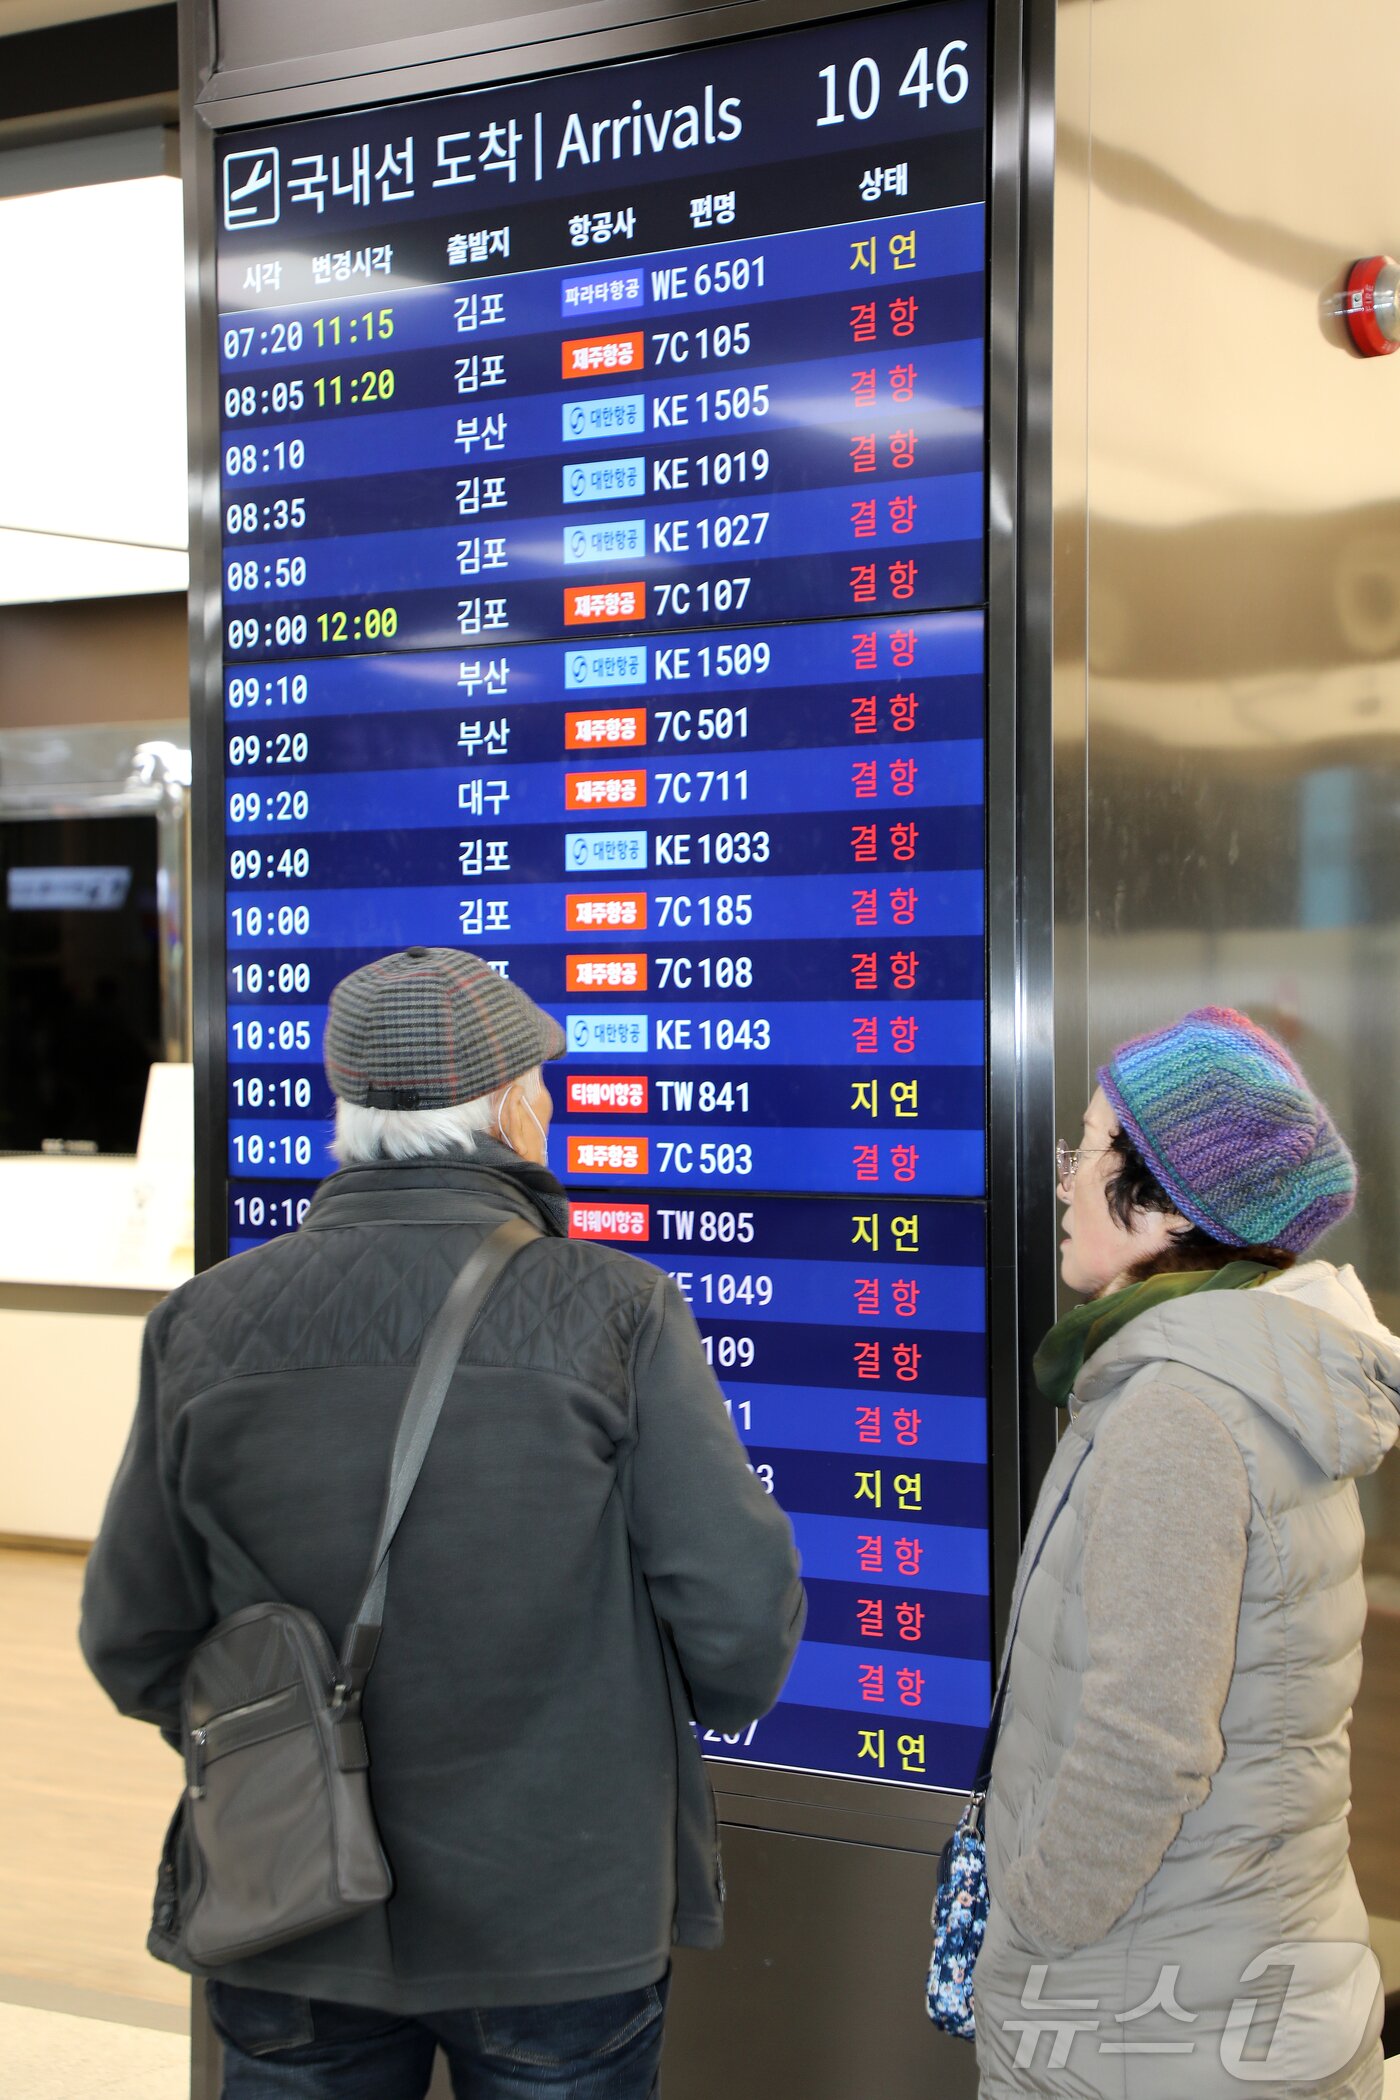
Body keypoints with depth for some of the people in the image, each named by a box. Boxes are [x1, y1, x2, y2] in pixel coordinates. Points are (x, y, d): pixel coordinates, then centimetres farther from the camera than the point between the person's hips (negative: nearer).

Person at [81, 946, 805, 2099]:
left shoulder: (208, 1326, -5)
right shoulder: (615, 1314, -14)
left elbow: (135, 1646, 1)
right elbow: (740, 1615, -15)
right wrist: (691, 1707, 8)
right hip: (561, 1922, -2)